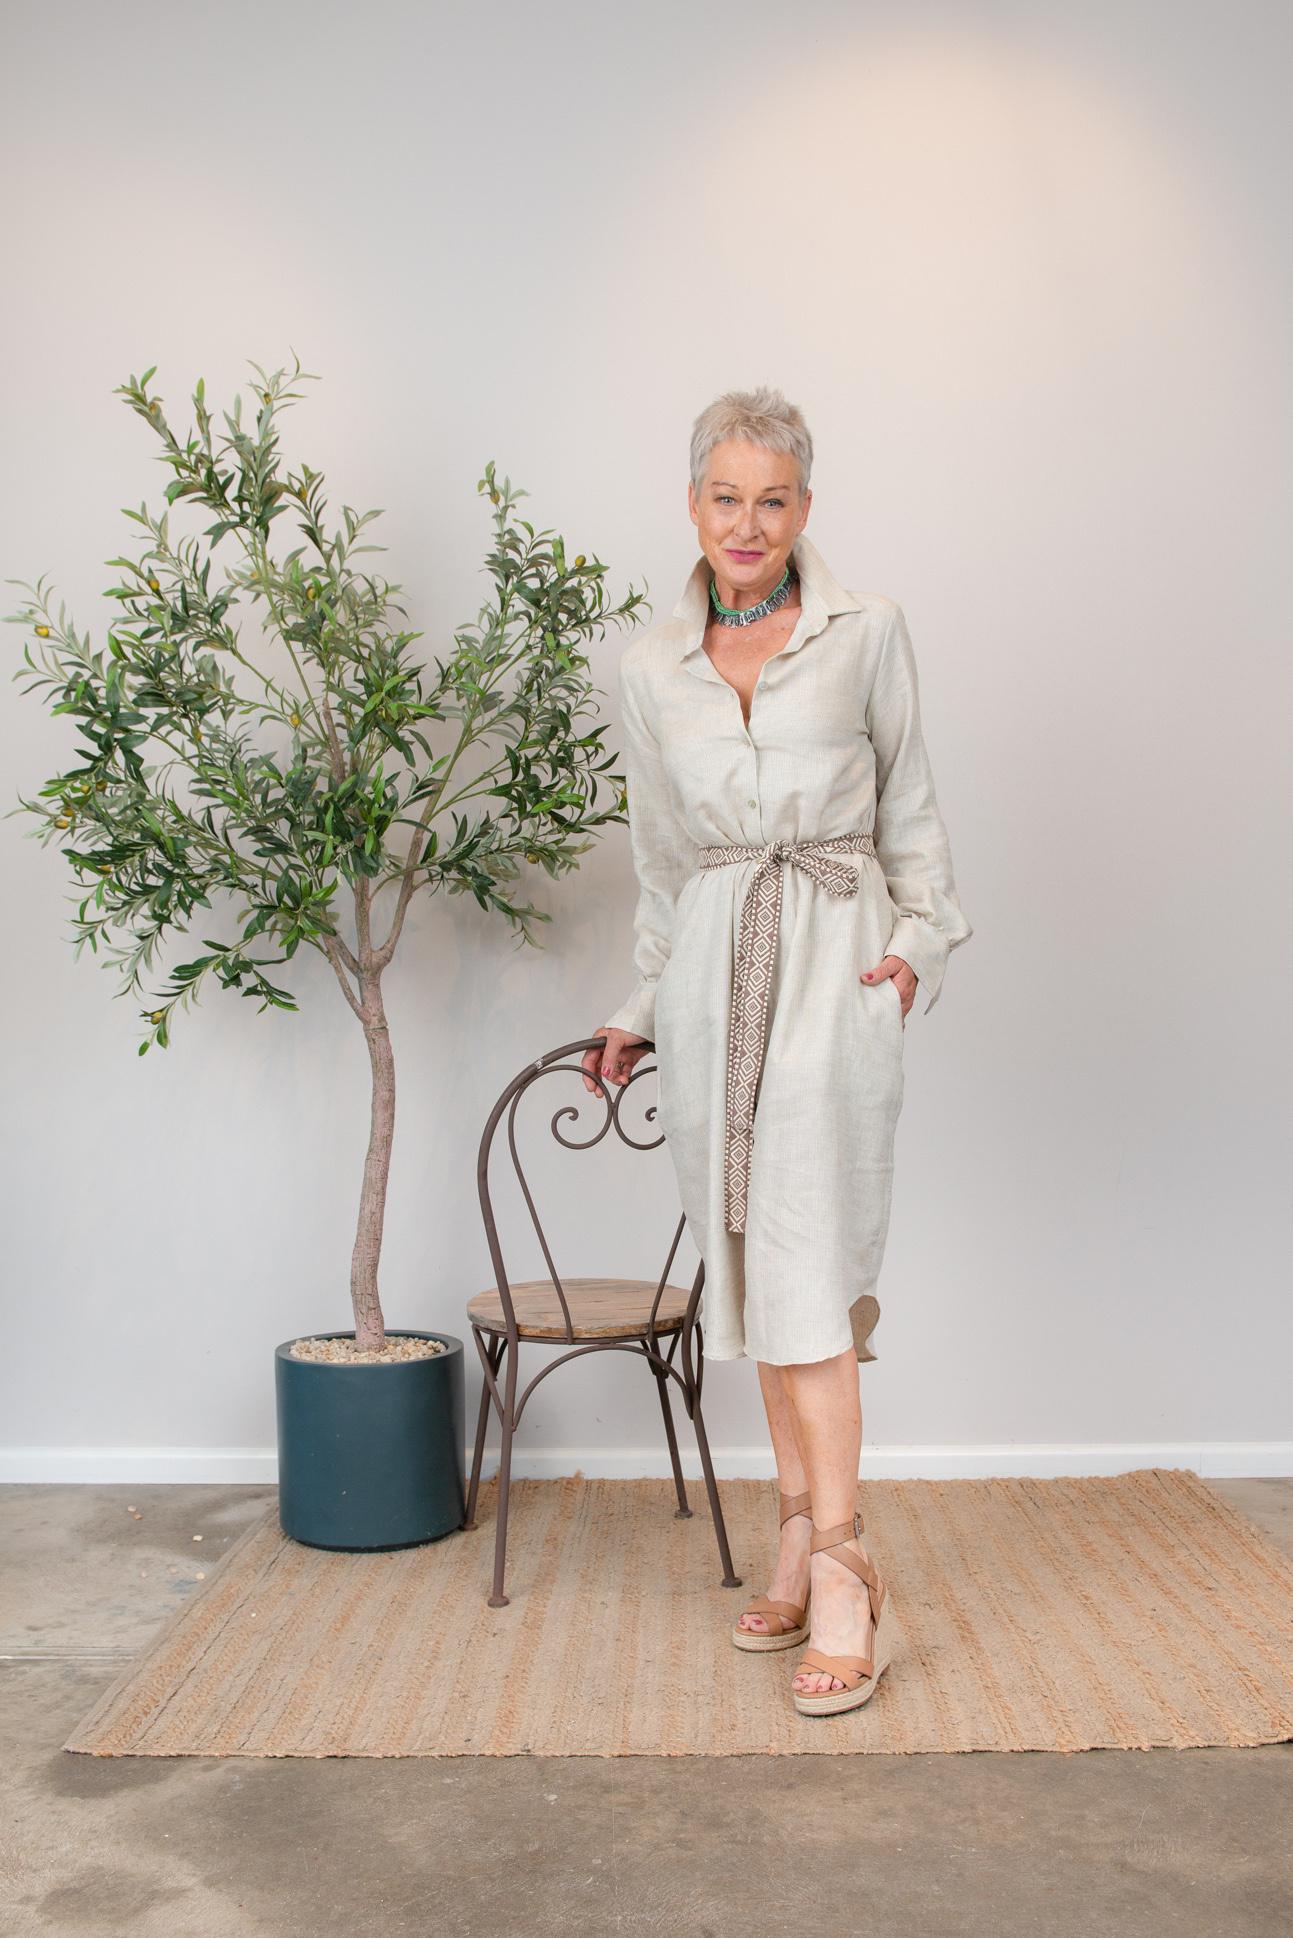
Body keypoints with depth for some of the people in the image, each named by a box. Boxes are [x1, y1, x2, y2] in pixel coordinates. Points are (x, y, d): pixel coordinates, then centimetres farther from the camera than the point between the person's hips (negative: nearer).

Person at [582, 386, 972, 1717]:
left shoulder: (868, 631, 2)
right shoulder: (649, 668, 9)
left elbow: (908, 808, 9)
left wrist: (920, 941, -3)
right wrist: (644, 1008, 19)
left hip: (833, 957, -3)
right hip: (713, 968, 4)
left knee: (805, 1255, -12)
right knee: (748, 1258, 5)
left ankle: (843, 1578, -7)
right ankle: (800, 1537, 16)